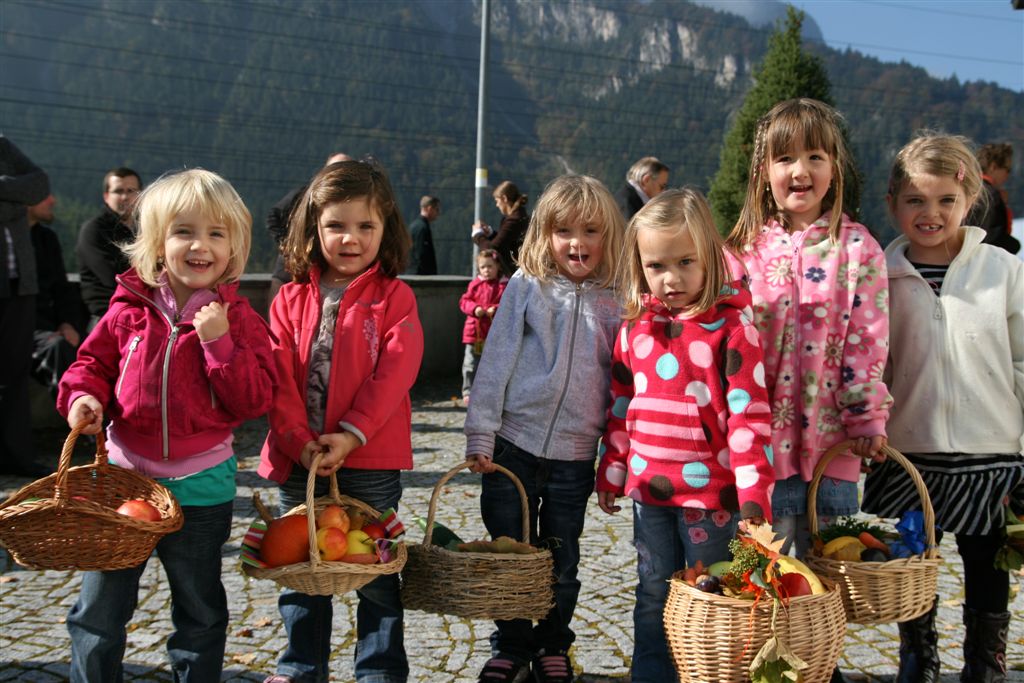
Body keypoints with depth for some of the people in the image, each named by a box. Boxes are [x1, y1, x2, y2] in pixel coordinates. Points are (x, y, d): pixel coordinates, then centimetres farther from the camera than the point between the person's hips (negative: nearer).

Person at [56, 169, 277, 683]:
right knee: (97, 611, 11)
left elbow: (254, 399, -12)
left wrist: (220, 342, -23)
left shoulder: (239, 319, -7)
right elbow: (92, 362, 10)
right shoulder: (128, 311, -3)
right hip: (122, 475, 1)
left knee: (200, 613, 16)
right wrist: (82, 396, -10)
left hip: (200, 486, -1)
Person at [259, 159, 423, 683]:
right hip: (299, 459, 3)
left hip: (372, 460, -3)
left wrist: (352, 433, -20)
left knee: (375, 568, 7)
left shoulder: (393, 297, -3)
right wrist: (299, 440, -13)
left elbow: (395, 371, -12)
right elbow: (278, 377, -2)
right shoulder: (292, 298, 4)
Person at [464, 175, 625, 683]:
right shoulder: (526, 286, -1)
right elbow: (496, 361, -2)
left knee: (562, 559, 11)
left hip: (575, 455, 1)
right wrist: (480, 434, -6)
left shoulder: (616, 302, 2)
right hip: (513, 444, -1)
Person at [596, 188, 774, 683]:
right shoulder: (636, 326, 5)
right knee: (653, 599, 17)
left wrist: (753, 492, -18)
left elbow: (748, 412, -14)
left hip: (710, 489, -5)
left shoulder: (730, 324, -11)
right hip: (649, 488, 5)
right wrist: (612, 471, 16)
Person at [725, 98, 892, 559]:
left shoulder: (857, 248, -1)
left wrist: (867, 417, -8)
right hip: (763, 436, 1)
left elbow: (868, 340, -3)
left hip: (831, 437, -1)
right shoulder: (745, 250, 3)